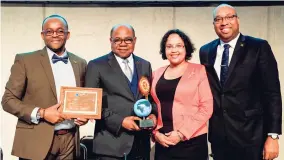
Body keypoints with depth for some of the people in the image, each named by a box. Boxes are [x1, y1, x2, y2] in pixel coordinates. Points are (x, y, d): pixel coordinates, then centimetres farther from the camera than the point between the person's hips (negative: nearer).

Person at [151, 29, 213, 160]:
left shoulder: (199, 71, -5)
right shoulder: (157, 74, 7)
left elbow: (206, 108, -9)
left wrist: (182, 133, -13)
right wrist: (156, 132, -3)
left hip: (191, 142, -3)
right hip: (162, 142, 4)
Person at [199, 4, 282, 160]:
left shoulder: (258, 47, -5)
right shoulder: (205, 51, 6)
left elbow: (272, 93, -8)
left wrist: (272, 135, -11)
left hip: (249, 135, -3)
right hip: (218, 134, 3)